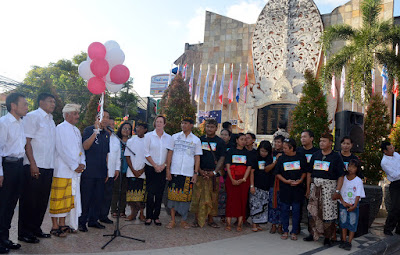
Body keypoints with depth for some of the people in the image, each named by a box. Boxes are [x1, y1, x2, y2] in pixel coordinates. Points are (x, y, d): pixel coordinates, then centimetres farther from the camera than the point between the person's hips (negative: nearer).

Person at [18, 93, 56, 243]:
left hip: (48, 167, 8)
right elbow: (26, 141, -12)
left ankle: (35, 229, 23)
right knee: (29, 201, 0)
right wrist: (33, 164, -18)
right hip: (34, 167, -7)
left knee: (42, 200, 12)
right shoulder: (32, 116, -5)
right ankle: (24, 233, 10)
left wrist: (51, 164, 13)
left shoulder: (51, 121, 18)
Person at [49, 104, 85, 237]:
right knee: (58, 198, -2)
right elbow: (62, 150, -13)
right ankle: (55, 226, 6)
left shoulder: (76, 130, 17)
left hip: (74, 171, 7)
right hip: (62, 170, -7)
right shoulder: (60, 128, -6)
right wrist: (74, 166, -14)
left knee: (68, 199, 11)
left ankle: (62, 224, 19)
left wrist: (82, 163, 1)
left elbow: (81, 149, 17)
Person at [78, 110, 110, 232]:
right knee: (86, 197, 0)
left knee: (98, 197, 10)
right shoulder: (89, 130, -2)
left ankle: (93, 220, 21)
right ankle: (81, 222, 11)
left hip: (101, 172, 6)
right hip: (89, 171, -6)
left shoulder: (106, 134, 15)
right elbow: (85, 146, -18)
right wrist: (96, 131, -26)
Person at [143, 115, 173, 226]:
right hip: (150, 168, -2)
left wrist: (163, 165, -7)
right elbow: (146, 153, -2)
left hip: (162, 169, 2)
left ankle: (156, 216, 13)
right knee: (150, 193, -4)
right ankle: (148, 216, 8)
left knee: (159, 193, 3)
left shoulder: (169, 138, 7)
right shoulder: (149, 136, 1)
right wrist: (155, 165, -8)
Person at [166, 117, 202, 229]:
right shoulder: (175, 137, 8)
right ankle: (172, 220, 12)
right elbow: (170, 153, 8)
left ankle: (184, 220, 15)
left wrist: (196, 173, 1)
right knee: (173, 195, 1)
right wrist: (168, 170, 1)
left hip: (188, 173, 0)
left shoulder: (196, 140, 8)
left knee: (186, 197, 2)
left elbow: (197, 157, 9)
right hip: (174, 172, 0)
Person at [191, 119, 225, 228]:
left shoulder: (220, 142, 6)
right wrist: (200, 170, -6)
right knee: (198, 196, 0)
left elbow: (222, 159, 2)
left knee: (213, 198, 4)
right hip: (200, 173, 0)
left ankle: (210, 220, 16)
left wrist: (214, 172, -10)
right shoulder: (199, 140, 8)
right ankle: (197, 219, 11)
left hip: (214, 174, 0)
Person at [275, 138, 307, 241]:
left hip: (297, 188, -1)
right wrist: (286, 181, -11)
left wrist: (300, 180, -9)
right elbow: (277, 173, 3)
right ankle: (285, 231, 19)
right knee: (284, 210, 6)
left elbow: (304, 171, 7)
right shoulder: (281, 158, 1)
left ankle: (294, 232, 17)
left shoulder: (301, 157, -1)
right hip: (285, 188, 1)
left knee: (296, 210, 5)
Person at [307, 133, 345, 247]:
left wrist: (337, 191, -12)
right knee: (313, 211, 6)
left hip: (329, 187, -4)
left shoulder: (336, 157, -1)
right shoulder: (315, 155, 11)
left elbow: (341, 176, -5)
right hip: (315, 186, 4)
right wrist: (308, 188, 9)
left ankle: (327, 237, 11)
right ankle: (313, 233, 20)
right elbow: (310, 172, 14)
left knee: (328, 212, -3)